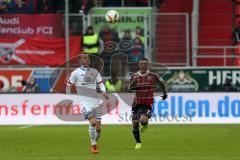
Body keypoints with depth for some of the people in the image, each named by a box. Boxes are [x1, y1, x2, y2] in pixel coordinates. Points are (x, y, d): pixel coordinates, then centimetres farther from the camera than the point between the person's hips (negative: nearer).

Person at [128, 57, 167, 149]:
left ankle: (144, 124, 13)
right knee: (135, 124, 1)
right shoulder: (134, 76, 3)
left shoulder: (152, 76, -1)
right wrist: (134, 81, -25)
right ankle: (138, 143, 24)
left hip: (148, 104, -3)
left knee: (143, 120, -27)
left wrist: (165, 93, 27)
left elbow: (162, 83, 17)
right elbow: (129, 88, -7)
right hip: (137, 103, 3)